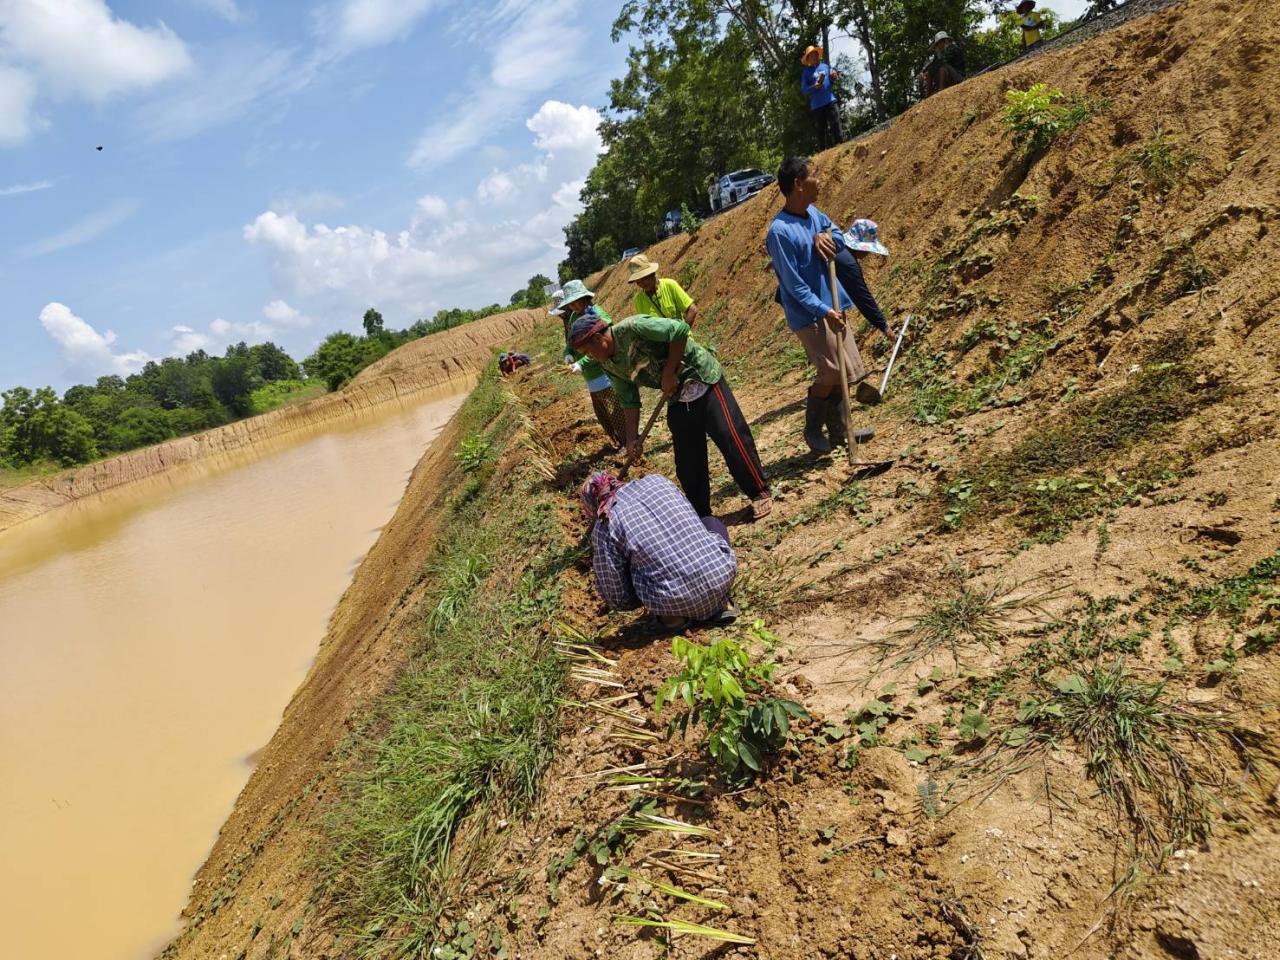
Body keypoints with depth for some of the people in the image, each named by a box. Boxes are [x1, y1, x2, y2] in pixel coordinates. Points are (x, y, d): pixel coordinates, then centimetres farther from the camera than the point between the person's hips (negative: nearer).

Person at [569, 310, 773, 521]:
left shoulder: (632, 328, -24)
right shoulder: (609, 365, 0)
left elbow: (680, 329, -27)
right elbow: (629, 400, 6)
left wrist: (669, 373, -23)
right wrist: (632, 437, 1)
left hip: (703, 379, -7)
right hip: (676, 396, 7)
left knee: (731, 438, -8)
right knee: (686, 461, 8)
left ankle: (760, 493, 10)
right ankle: (700, 515, 21)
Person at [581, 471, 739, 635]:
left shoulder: (604, 527, -1)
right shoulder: (656, 480, 11)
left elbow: (617, 599, 3)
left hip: (678, 602, -3)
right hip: (723, 575, 3)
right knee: (711, 523, 33)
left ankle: (673, 616, 9)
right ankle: (722, 604, 17)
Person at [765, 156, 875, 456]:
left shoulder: (814, 213, 5)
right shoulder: (779, 232, -20)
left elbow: (839, 236, 17)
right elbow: (793, 285, -19)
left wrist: (825, 237, -6)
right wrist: (824, 311, -21)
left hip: (830, 306, 8)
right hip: (808, 314, -8)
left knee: (843, 370, 10)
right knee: (831, 372, -8)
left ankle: (839, 431, 22)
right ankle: (812, 429, 13)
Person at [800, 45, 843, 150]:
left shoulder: (825, 66, 15)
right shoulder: (806, 72, 5)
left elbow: (831, 81, 21)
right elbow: (803, 90, -1)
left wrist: (834, 77, -2)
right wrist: (815, 87, -18)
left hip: (831, 101, 2)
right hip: (817, 105, -2)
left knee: (836, 126, -9)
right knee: (821, 131, 0)